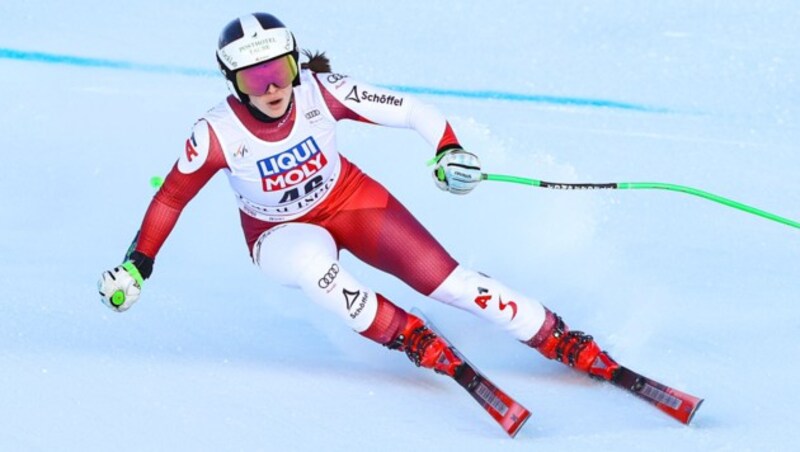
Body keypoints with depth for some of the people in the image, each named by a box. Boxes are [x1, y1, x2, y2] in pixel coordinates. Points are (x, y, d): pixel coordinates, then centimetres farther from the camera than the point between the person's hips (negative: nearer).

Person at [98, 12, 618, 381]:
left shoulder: (321, 92, -26)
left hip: (349, 200, 1)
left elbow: (411, 111, -21)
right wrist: (137, 265, -8)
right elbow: (172, 195, -10)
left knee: (448, 281, -14)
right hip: (280, 234, -1)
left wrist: (450, 149, -38)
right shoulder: (218, 134, -26)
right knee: (310, 258, -38)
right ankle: (412, 339, -19)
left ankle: (564, 342, -3)